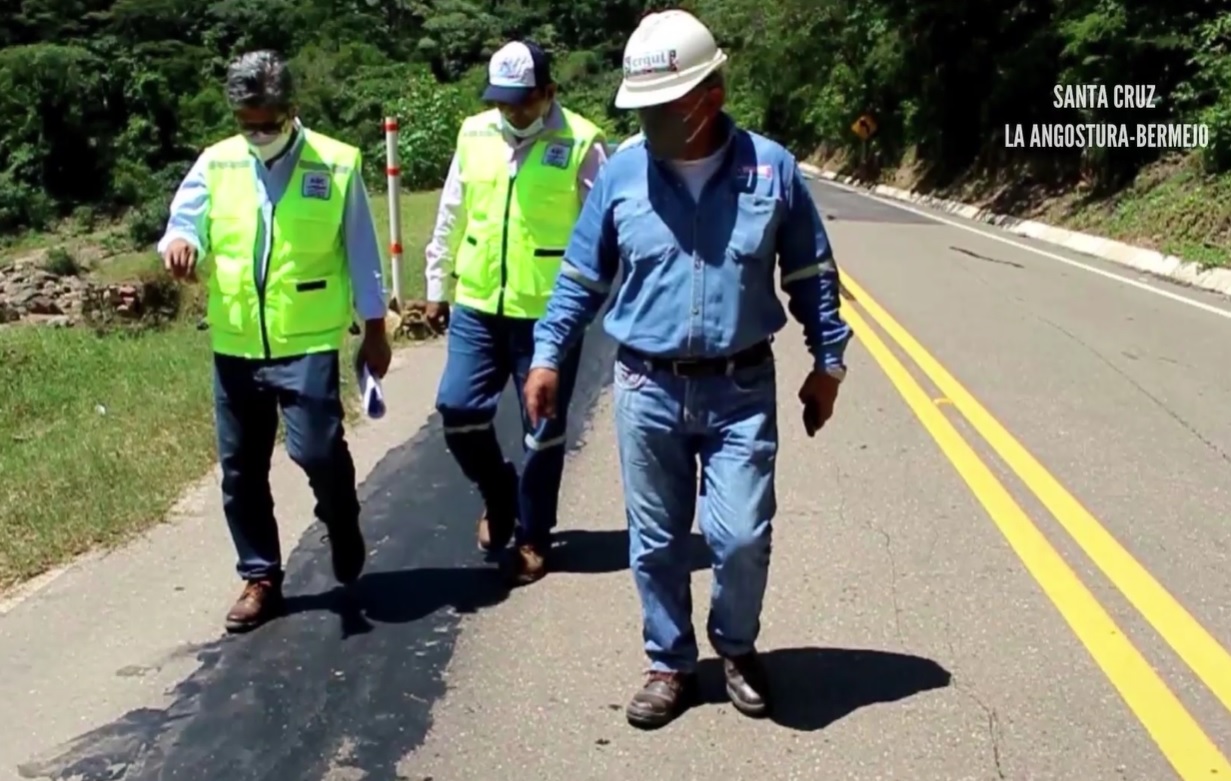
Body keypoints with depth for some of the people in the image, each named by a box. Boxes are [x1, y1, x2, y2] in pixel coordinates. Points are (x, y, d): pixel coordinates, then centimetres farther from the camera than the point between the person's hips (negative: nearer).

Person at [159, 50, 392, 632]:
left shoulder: (337, 164, -3)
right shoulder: (216, 163, 4)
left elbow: (360, 253, 2)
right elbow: (185, 223, 2)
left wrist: (374, 331, 4)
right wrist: (178, 242, -24)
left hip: (308, 342, -3)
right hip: (235, 346, 4)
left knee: (317, 450, -14)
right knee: (240, 469, 9)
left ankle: (343, 531, 18)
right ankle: (260, 578, 25)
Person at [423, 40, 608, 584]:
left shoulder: (582, 143, -9)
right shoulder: (474, 135, 5)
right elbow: (451, 218, 13)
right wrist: (437, 286, 15)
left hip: (550, 312, -4)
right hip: (477, 305, 4)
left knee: (543, 429, 5)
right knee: (457, 407, 2)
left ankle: (533, 536, 22)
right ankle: (498, 494, 29)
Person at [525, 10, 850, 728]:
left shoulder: (772, 168, -3)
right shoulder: (621, 174, -2)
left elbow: (812, 275, 6)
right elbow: (582, 277, 7)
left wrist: (828, 363, 7)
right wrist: (548, 356, 4)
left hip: (742, 390, -1)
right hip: (647, 390, 1)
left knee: (743, 539, -1)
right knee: (657, 543, 10)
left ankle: (738, 650, 29)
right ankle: (671, 665, 30)